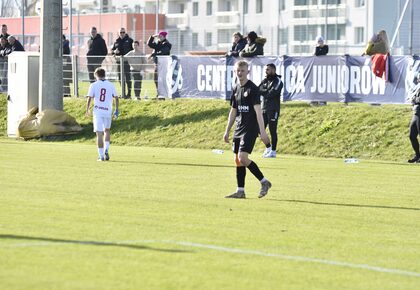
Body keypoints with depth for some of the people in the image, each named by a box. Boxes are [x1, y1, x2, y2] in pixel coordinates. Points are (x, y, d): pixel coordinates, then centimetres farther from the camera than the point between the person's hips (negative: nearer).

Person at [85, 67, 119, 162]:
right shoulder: (111, 85, 5)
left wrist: (87, 110, 7)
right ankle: (106, 150, 8)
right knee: (107, 130, 24)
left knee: (99, 134, -1)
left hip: (97, 111, -2)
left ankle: (101, 156, -4)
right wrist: (116, 110, 13)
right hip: (108, 111, 2)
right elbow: (116, 98, 4)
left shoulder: (94, 85, -1)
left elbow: (89, 98, -6)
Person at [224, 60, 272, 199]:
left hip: (250, 129, -8)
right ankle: (240, 191, 12)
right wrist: (227, 131, 19)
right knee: (238, 160, 7)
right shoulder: (236, 89, 13)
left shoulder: (252, 89, -10)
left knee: (243, 158, -17)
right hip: (239, 129, 8)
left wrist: (262, 131, -21)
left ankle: (264, 182, -5)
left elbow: (258, 110, -15)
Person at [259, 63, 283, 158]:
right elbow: (258, 90, 2)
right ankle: (268, 147, 23)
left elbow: (272, 94, -17)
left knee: (272, 131, -4)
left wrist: (263, 92, -4)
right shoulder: (265, 81, 15)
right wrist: (267, 91, -13)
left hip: (273, 109, -7)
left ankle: (273, 151, 3)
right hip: (264, 108, 7)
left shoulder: (278, 81, -7)